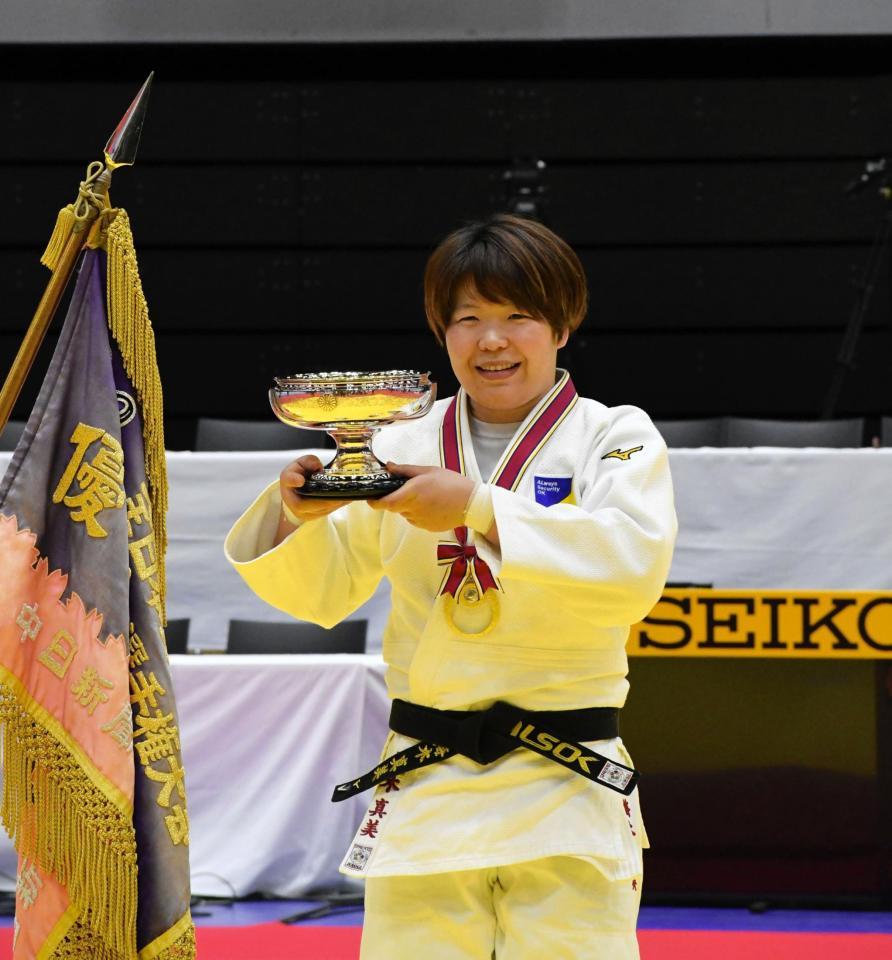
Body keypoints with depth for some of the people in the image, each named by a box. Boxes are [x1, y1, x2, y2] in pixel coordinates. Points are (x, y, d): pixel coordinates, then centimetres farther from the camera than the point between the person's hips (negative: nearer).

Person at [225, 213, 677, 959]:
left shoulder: (615, 438, 3)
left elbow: (636, 562, -16)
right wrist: (298, 513, -9)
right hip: (425, 792, 2)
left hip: (566, 796, -2)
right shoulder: (403, 446, 10)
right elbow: (317, 591, 13)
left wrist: (478, 507, -23)